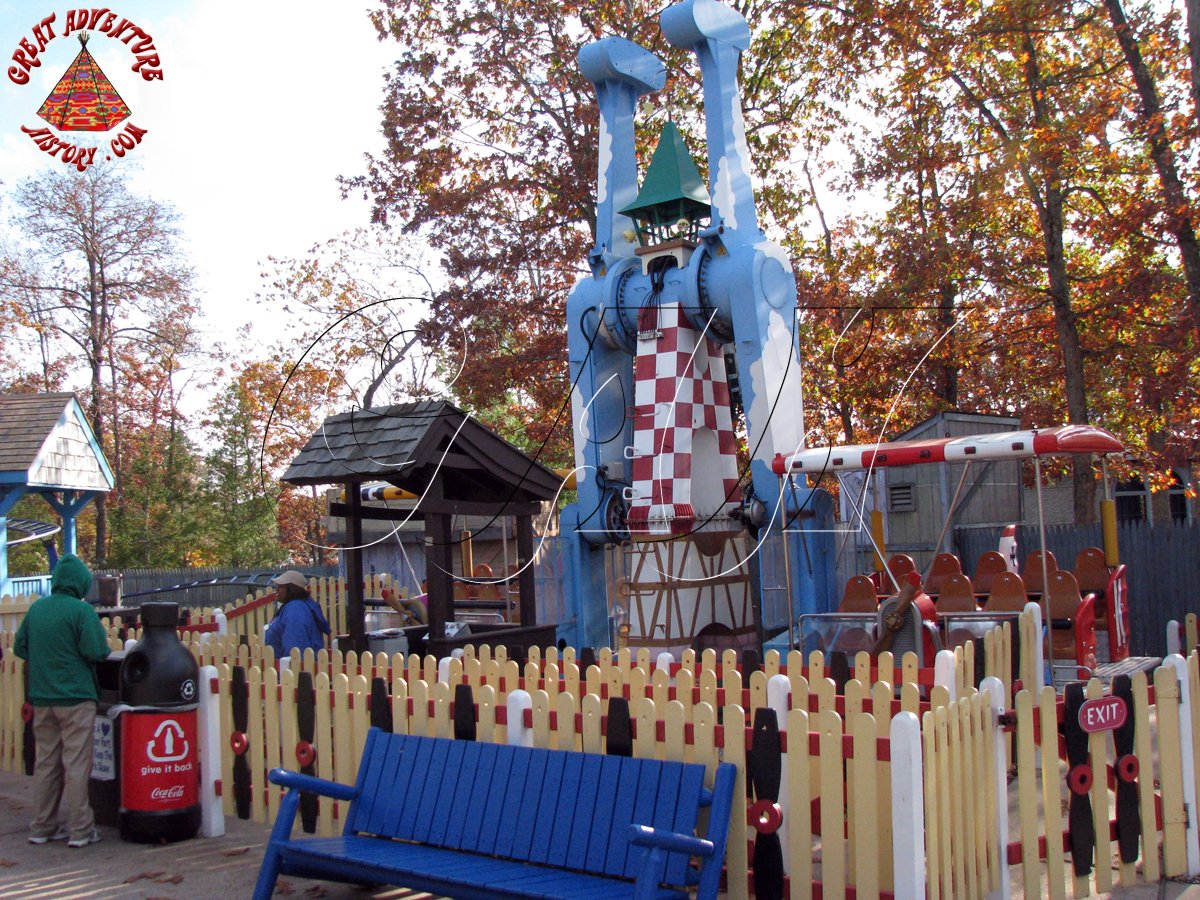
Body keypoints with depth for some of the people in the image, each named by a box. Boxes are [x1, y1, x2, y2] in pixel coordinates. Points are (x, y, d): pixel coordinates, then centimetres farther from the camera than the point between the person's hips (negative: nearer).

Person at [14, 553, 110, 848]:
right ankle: (80, 830, 3)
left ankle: (42, 827, 21)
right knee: (76, 764, -1)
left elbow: (20, 648, 10)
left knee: (46, 763, 14)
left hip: (41, 698, 6)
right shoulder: (81, 610, -14)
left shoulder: (36, 609, 5)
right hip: (75, 696, -6)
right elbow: (96, 652, -18)